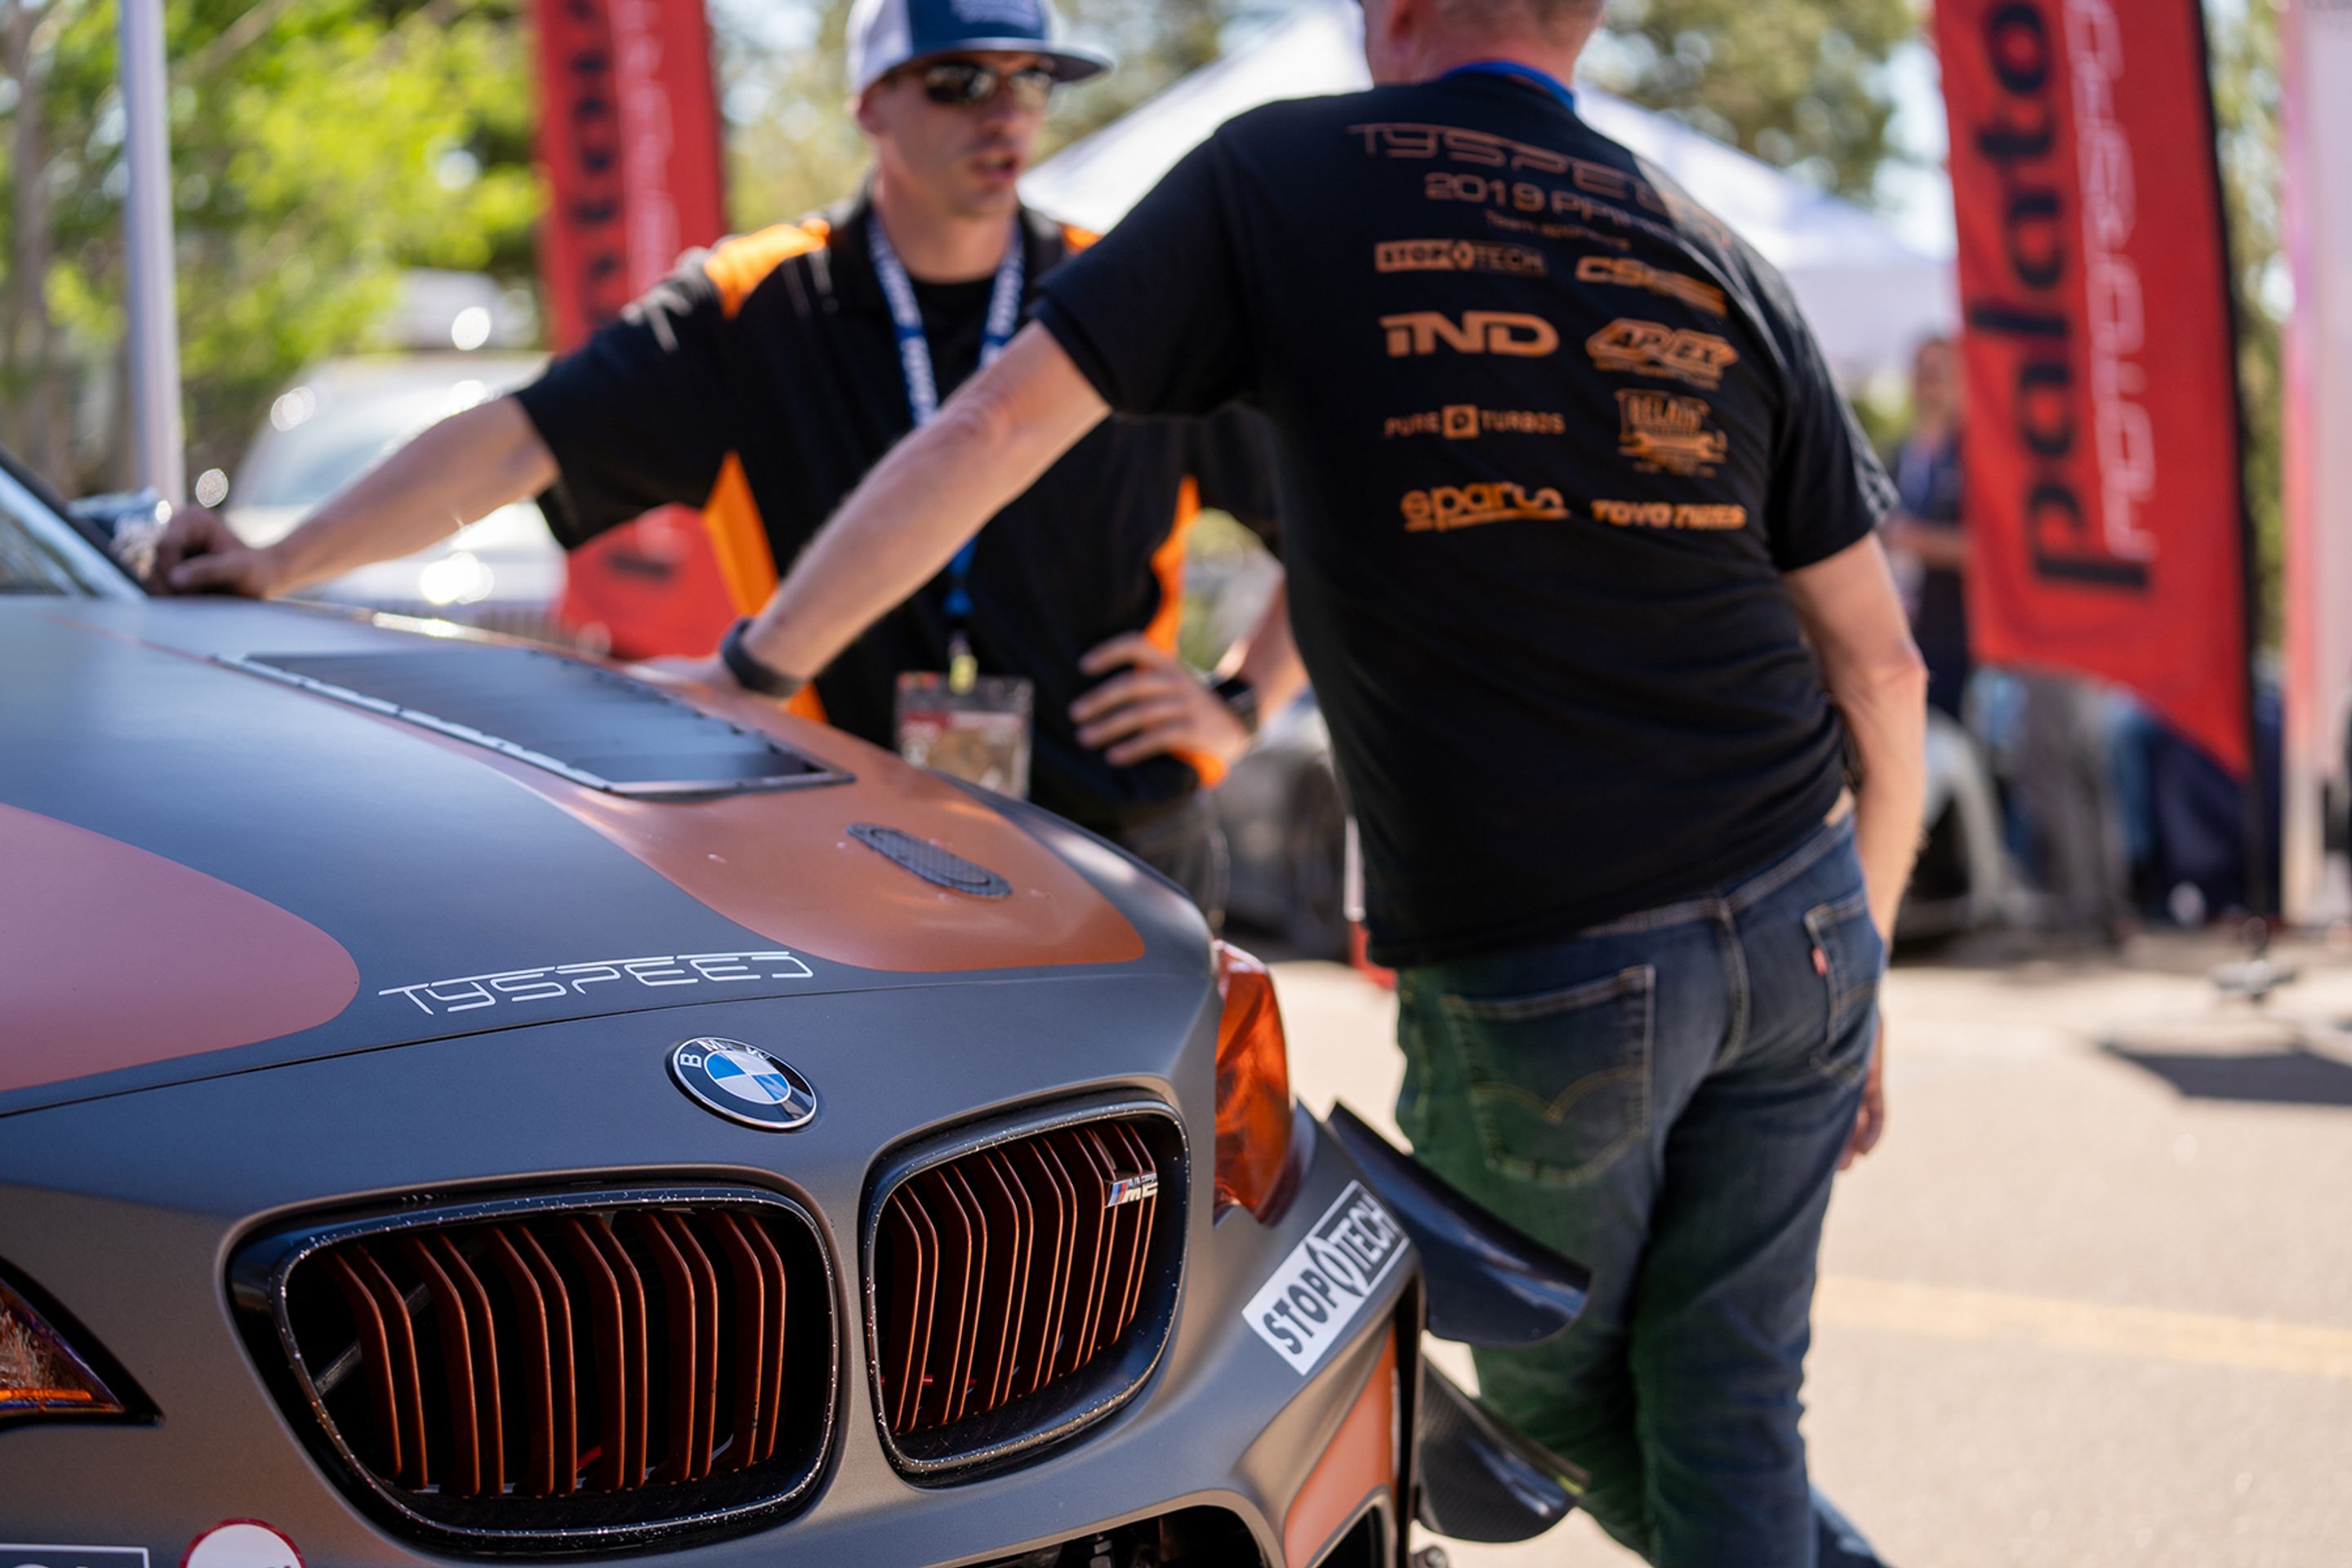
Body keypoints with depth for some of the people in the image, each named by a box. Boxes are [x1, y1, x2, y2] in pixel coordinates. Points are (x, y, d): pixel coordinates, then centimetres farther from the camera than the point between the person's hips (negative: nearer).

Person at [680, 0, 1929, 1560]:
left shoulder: (1284, 178, -2)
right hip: (1801, 924, 4)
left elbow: (993, 431, -6)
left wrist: (754, 668, 4)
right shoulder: (1718, 264, 7)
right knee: (1726, 1405, 16)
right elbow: (1879, 667, 8)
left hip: (1532, 977, -4)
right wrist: (1862, 963, 19)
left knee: (1559, 1388, 22)